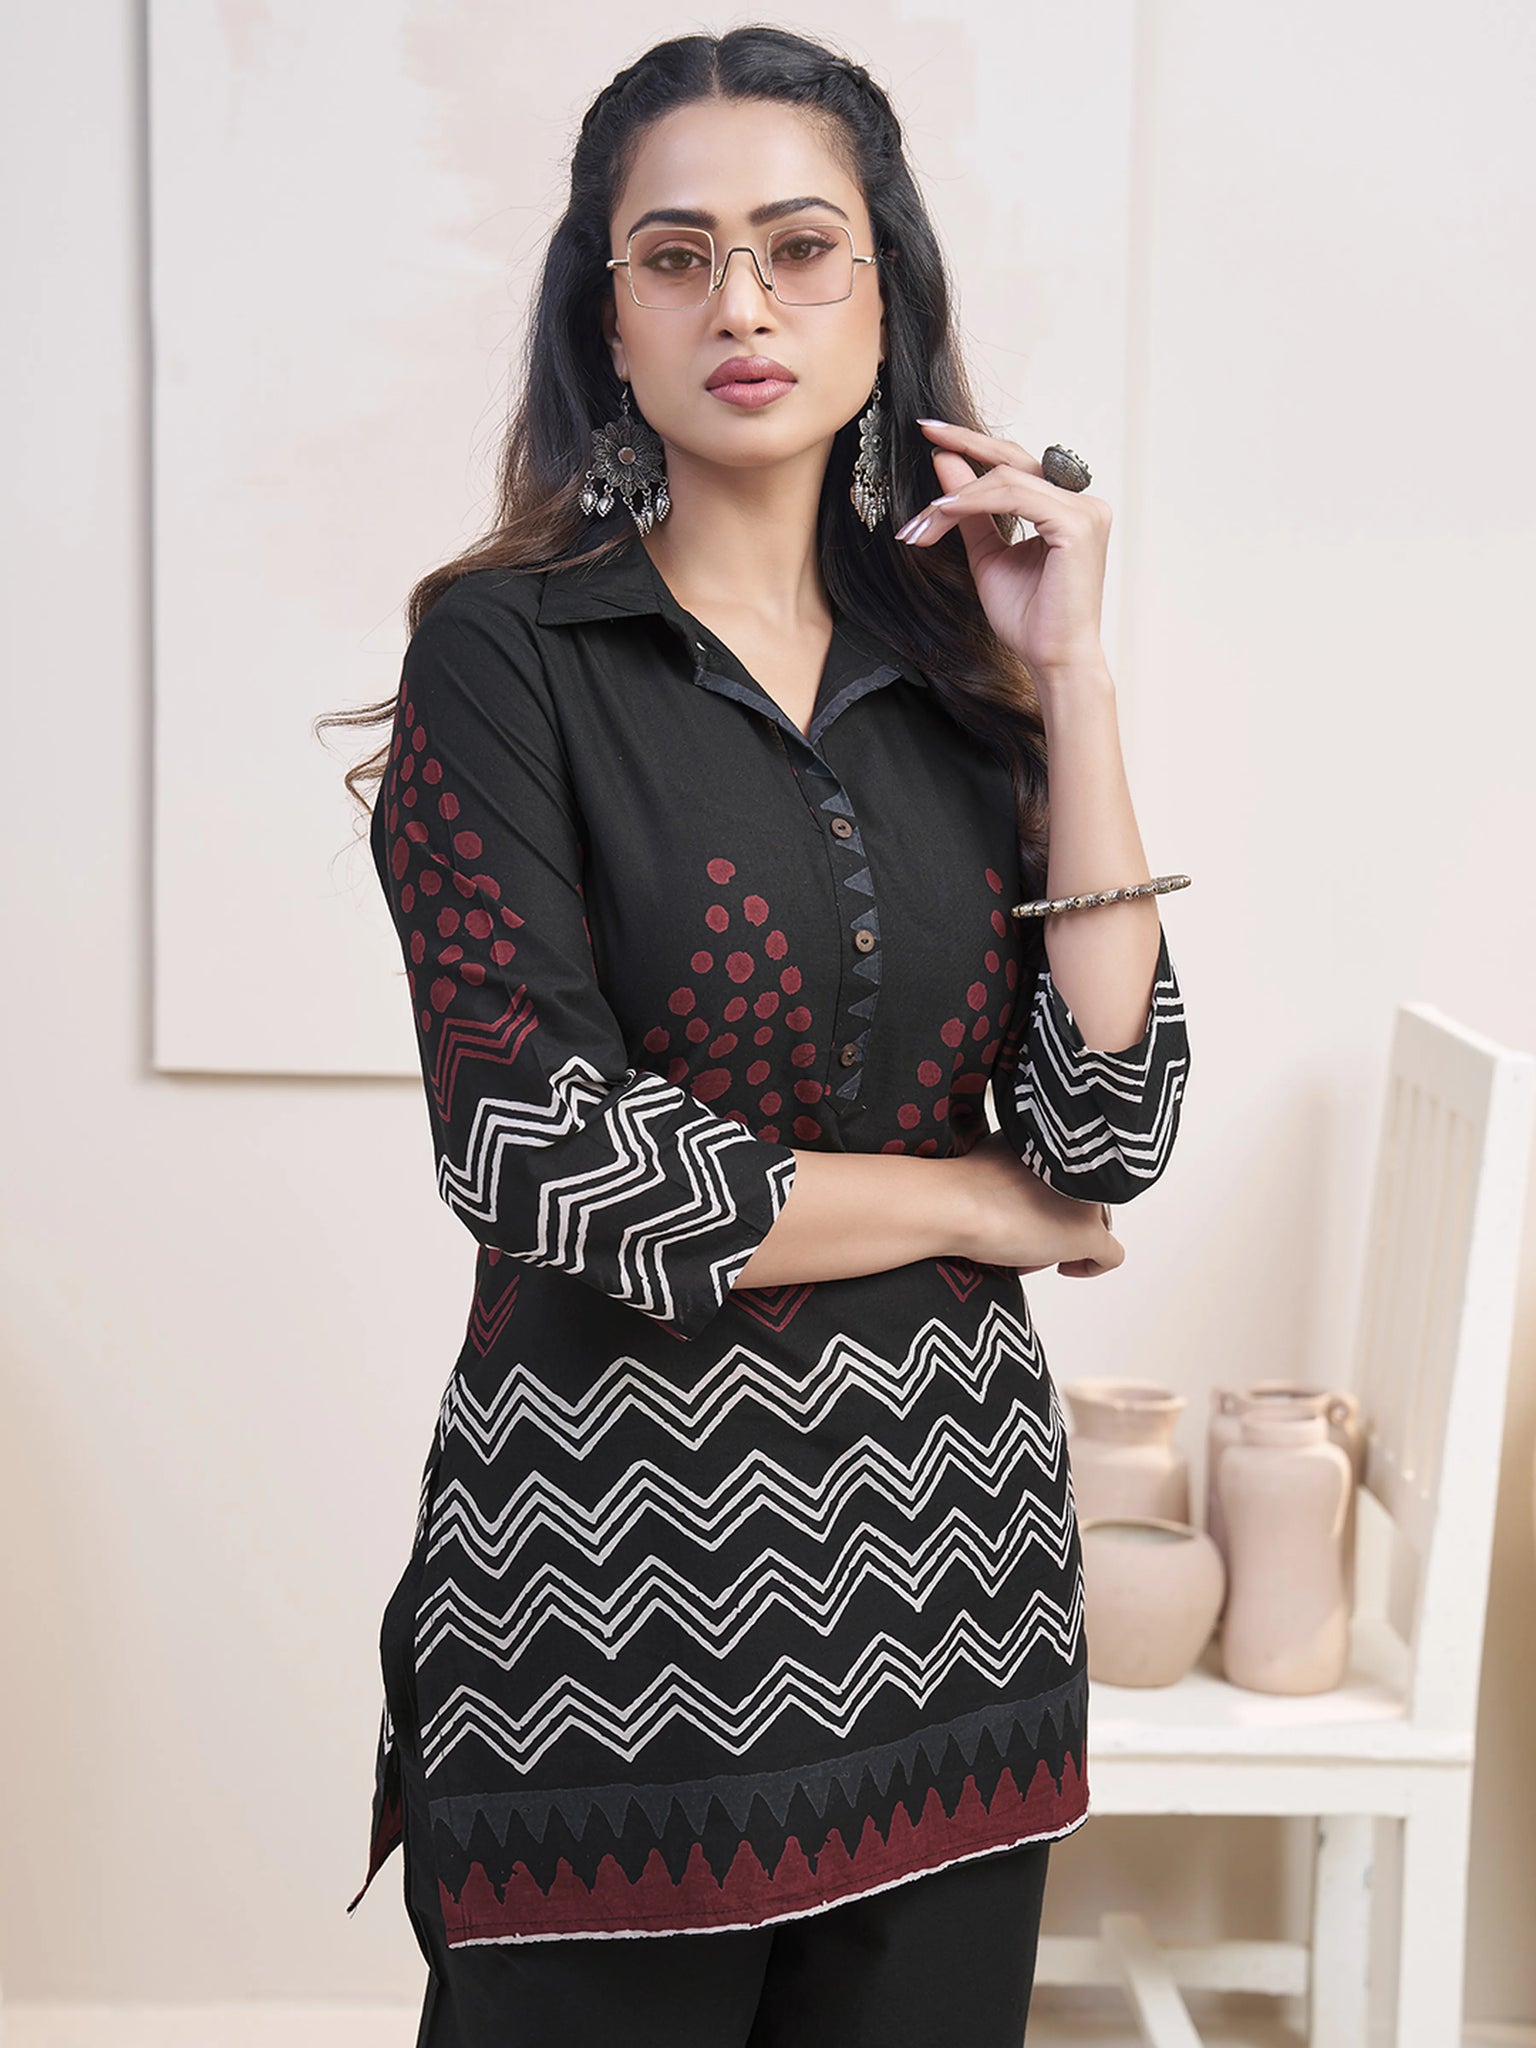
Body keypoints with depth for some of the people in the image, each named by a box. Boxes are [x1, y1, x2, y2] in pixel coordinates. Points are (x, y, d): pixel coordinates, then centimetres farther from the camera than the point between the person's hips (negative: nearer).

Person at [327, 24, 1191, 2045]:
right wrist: (973, 1201, -6)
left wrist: (1069, 674, -6)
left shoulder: (956, 658, 6)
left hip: (952, 1537, 4)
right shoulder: (507, 651, -7)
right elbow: (555, 1164, -17)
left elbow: (1115, 1127, -4)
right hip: (611, 1557, -4)